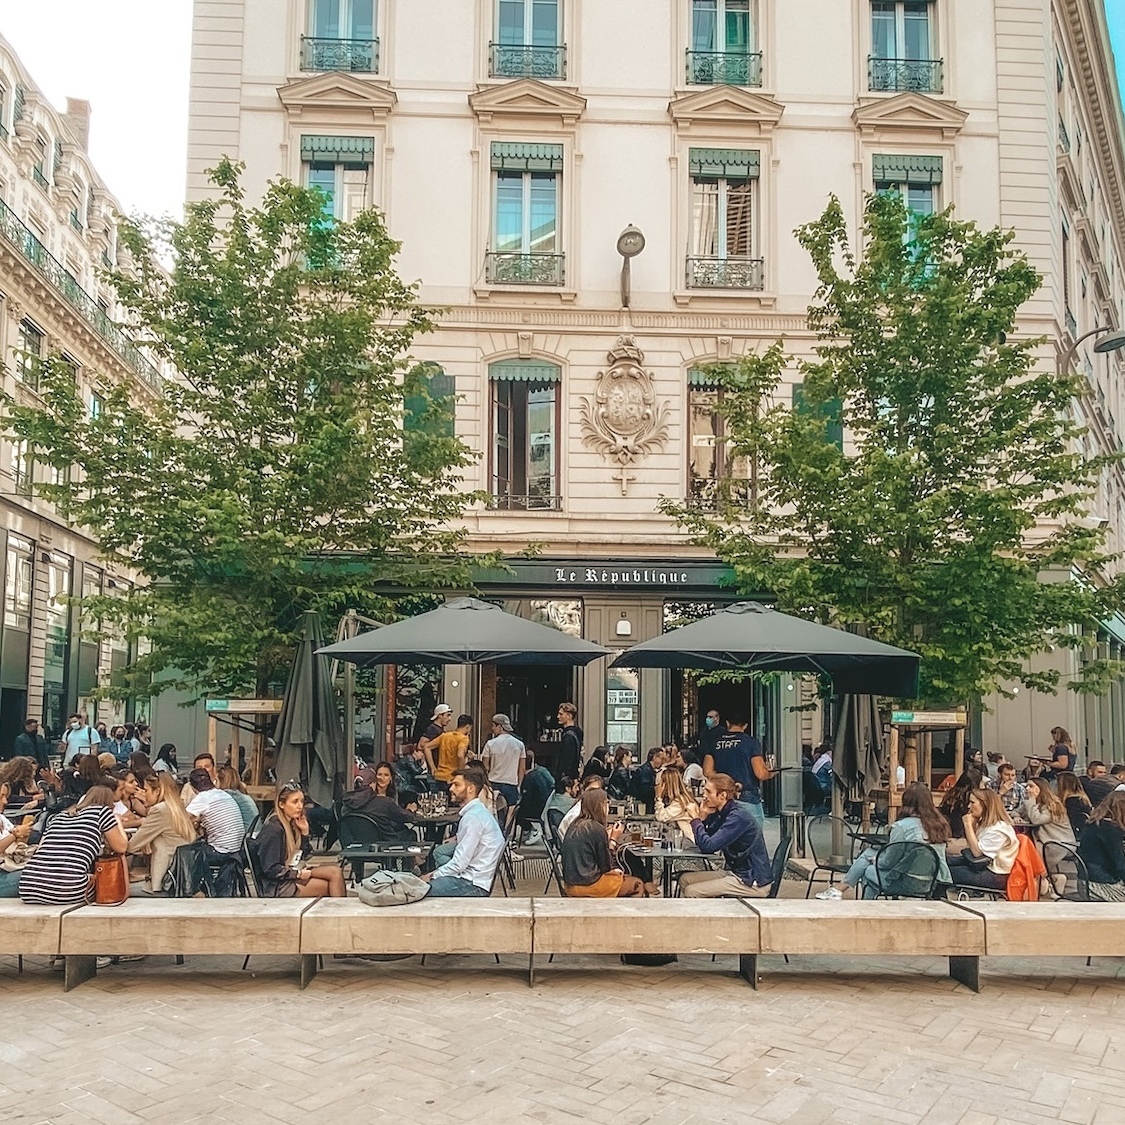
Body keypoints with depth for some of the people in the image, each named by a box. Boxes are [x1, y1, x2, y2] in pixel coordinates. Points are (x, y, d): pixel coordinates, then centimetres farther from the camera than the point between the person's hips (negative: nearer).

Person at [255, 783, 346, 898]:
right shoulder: (273, 829, -17)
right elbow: (270, 869, -19)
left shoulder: (291, 824, 10)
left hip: (293, 872, 8)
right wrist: (298, 874, -16)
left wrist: (304, 832, 4)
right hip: (277, 886, -8)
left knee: (336, 871, -10)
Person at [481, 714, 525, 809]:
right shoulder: (519, 744, 4)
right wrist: (519, 785, 12)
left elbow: (485, 767, -2)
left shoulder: (490, 744, -3)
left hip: (494, 784, -1)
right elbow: (522, 768, 6)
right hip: (512, 785, 1)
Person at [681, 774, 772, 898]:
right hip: (736, 873, 9)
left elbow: (708, 846, -24)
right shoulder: (722, 813, 9)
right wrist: (703, 817, -6)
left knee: (692, 892, -13)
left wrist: (696, 820, -9)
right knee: (685, 880, 6)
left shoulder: (738, 816, -20)